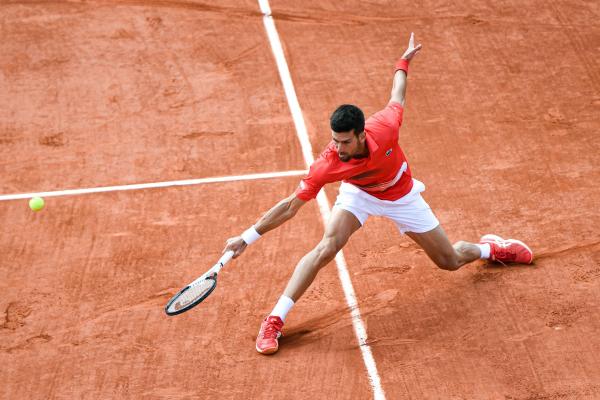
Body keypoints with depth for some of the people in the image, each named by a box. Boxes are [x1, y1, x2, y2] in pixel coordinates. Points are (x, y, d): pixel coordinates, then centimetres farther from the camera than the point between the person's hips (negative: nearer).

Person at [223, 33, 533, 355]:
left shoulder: (385, 128, -37)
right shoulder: (327, 165, -37)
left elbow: (397, 98, -14)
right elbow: (290, 206, -30)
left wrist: (404, 62, 4)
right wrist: (247, 238, -33)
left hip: (401, 195, 1)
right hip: (359, 193, -1)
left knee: (451, 262, 9)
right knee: (326, 247, -28)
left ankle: (489, 248, 47)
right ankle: (274, 320, -20)